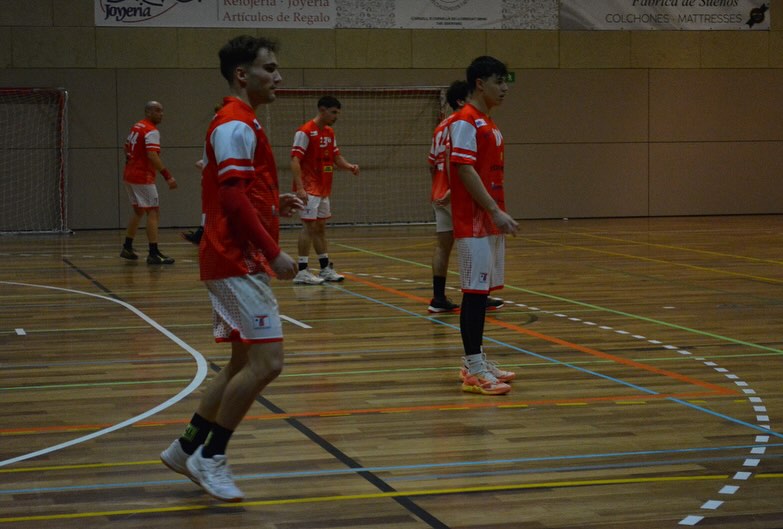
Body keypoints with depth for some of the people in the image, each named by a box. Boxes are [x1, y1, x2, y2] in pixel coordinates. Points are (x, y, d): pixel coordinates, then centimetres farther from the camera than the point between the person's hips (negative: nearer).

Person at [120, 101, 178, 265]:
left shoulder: (136, 127, 13)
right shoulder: (152, 131, -15)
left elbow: (127, 148, 23)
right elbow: (152, 156, -26)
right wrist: (167, 176, -29)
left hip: (129, 175, 9)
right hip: (143, 177, -9)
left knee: (138, 211, 22)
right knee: (153, 212, -7)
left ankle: (127, 248, 27)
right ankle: (153, 254, -11)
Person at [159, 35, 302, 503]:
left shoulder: (240, 124, 19)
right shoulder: (236, 126, -13)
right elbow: (234, 200, -21)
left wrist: (275, 204, 11)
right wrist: (274, 253, -20)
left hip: (238, 261, 11)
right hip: (239, 263, -11)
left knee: (245, 363, 14)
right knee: (266, 362, -11)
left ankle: (187, 448, 21)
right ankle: (211, 457, -1)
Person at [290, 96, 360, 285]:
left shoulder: (329, 132, 12)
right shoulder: (305, 132, -14)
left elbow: (336, 157, 19)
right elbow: (295, 160, -19)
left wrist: (349, 166, -3)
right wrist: (299, 188, -27)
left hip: (323, 189, 8)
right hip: (309, 189, -8)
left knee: (320, 227, 13)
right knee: (309, 226, -9)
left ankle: (326, 269, 19)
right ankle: (302, 272, -5)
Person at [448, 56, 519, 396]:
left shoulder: (488, 124, 17)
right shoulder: (465, 121, -12)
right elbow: (465, 169, -19)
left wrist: (499, 214, 15)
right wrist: (495, 211, -22)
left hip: (490, 222, 9)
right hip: (473, 222, -9)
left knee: (483, 291, 12)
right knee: (474, 291, -8)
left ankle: (476, 361, 19)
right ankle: (473, 370, -5)